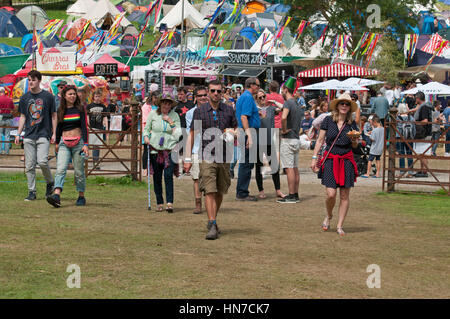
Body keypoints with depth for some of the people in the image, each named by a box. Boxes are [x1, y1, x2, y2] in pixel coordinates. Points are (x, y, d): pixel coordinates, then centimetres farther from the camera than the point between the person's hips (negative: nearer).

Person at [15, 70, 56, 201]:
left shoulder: (48, 96, 1)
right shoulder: (24, 98, 10)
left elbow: (53, 116, 5)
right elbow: (23, 117, 16)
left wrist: (54, 133, -1)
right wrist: (18, 134, 8)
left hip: (43, 135, -3)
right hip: (28, 136, 4)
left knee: (42, 162, -17)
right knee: (29, 165, 0)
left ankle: (50, 183, 9)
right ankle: (32, 192, 7)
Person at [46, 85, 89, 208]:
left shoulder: (80, 109, 1)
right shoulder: (61, 110, 9)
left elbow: (84, 127, -4)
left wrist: (85, 144, -13)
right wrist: (57, 142, 23)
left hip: (78, 142, -2)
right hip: (64, 143, 2)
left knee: (79, 171, 2)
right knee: (60, 169, -14)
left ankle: (81, 196, 15)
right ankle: (56, 196, -26)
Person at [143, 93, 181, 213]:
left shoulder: (175, 116, 4)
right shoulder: (153, 114, 5)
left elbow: (178, 134, 0)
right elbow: (146, 129, 14)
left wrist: (171, 122, -9)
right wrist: (146, 137, -5)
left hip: (170, 149, -1)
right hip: (155, 149, 1)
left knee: (168, 175, -13)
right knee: (157, 177, 4)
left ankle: (169, 203, -14)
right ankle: (159, 203, 13)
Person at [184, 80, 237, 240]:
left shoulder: (229, 111, 9)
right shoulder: (199, 111, 3)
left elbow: (236, 130, 18)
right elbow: (192, 135, 5)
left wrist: (231, 134, -7)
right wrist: (188, 158, 0)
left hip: (224, 156, 3)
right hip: (207, 157, -3)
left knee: (220, 192, 9)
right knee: (209, 192, -12)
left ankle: (213, 221, 27)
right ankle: (212, 226, -15)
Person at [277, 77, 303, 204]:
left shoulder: (288, 103, -15)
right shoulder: (297, 104, 13)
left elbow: (284, 117, -32)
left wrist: (284, 130, -18)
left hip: (288, 139, -9)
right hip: (297, 138, 9)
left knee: (289, 168, -7)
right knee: (295, 168, 12)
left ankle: (291, 196, -8)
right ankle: (296, 195, 15)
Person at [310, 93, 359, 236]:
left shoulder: (352, 124, 5)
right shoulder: (328, 120, 1)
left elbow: (355, 146, 13)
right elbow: (320, 140, 5)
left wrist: (354, 140, -9)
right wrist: (314, 158, 0)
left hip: (346, 160, 2)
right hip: (330, 159, -2)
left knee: (344, 195, 1)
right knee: (331, 194, -10)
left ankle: (340, 226, 12)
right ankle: (328, 216, 20)